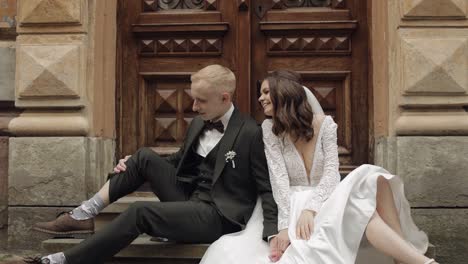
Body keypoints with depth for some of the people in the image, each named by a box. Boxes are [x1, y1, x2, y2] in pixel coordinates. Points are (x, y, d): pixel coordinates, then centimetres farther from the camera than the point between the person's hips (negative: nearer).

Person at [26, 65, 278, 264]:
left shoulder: (251, 133, -13)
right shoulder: (198, 123, 11)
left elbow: (268, 188, -13)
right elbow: (178, 162, 22)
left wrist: (272, 232, -28)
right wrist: (133, 166, 8)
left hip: (219, 215, -7)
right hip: (188, 200, 8)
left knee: (140, 211, -27)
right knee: (144, 156, -8)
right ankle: (83, 215, -9)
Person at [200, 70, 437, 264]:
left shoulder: (325, 124, 0)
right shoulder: (269, 129, -1)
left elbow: (331, 173, -9)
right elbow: (279, 179, -12)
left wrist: (311, 209, -27)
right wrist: (286, 225, -25)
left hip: (325, 199, 2)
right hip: (294, 204, -2)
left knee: (372, 179, -27)